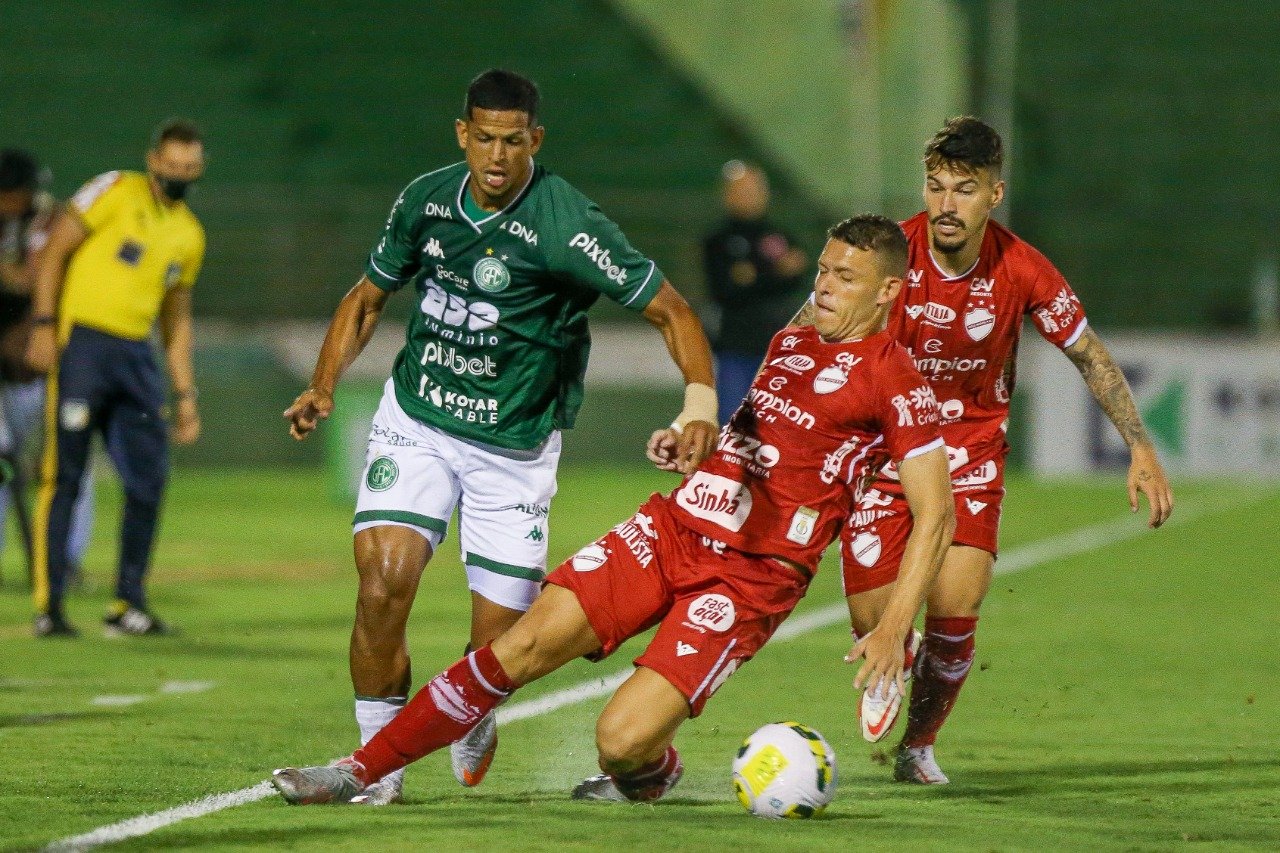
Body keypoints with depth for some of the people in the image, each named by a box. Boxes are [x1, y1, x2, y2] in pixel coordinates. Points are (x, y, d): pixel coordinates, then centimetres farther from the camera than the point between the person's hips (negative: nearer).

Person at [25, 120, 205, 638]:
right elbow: (55, 250, -5)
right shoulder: (116, 192, -2)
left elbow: (177, 319, 22)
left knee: (149, 479, 1)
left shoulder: (190, 235, 16)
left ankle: (128, 605, 11)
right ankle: (48, 608, -4)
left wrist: (184, 394, 16)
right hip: (82, 343, -6)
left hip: (136, 356, 6)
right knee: (64, 476, -6)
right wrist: (43, 326, -13)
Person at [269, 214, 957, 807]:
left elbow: (936, 513, -8)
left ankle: (652, 771, 19)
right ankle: (360, 771, -5)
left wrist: (893, 628, -17)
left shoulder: (893, 380, -7)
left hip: (751, 576, -6)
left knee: (622, 741, -19)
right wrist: (688, 440, 14)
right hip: (672, 526, 6)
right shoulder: (790, 343, 17)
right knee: (528, 642, -11)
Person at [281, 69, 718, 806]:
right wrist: (324, 385, 0)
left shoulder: (564, 224, -19)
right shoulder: (425, 200, -3)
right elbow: (369, 297, 14)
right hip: (416, 423, 3)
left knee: (499, 649, -2)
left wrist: (701, 399, -32)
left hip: (514, 448, -3)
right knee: (383, 586, -19)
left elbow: (670, 309, -16)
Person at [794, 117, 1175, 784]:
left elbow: (1089, 356, 3)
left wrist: (1141, 450, -1)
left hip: (971, 449, 1)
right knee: (873, 622, -11)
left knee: (955, 615, -16)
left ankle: (919, 744, 12)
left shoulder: (1022, 271, -13)